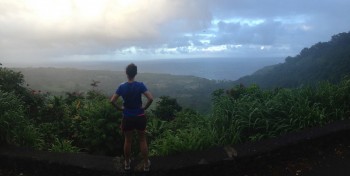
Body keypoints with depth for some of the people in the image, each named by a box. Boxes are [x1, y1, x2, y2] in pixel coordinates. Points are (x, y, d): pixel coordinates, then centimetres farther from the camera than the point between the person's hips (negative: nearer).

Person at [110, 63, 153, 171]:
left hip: (127, 118, 1)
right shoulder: (140, 85, -13)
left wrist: (120, 108, 4)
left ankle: (127, 163, 33)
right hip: (140, 117, -1)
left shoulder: (122, 87, -7)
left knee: (127, 141, 17)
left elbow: (112, 101, -9)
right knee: (142, 140, 14)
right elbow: (150, 98, -23)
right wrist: (145, 107, -7)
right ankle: (146, 164, 23)